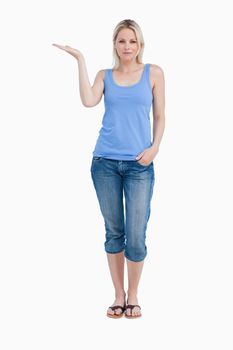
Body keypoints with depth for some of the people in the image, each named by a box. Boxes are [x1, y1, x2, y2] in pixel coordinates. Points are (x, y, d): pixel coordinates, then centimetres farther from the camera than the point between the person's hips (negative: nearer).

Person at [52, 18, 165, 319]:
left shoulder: (154, 73, 8)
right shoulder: (105, 75, 10)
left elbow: (160, 116, 9)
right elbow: (88, 101, -10)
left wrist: (154, 147, -7)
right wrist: (80, 60, -6)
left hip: (139, 165, -1)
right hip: (105, 162, 2)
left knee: (136, 236, -3)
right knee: (114, 232, 8)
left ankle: (133, 296, 17)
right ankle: (119, 295, 21)